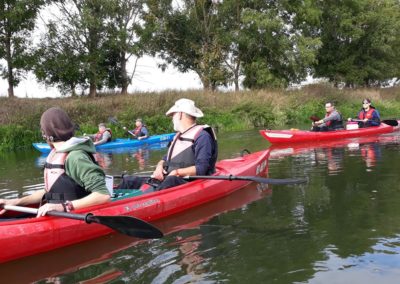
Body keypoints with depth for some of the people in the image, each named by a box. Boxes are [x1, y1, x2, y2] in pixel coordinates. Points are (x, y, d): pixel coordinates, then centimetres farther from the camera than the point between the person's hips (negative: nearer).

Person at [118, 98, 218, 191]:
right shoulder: (178, 136, 23)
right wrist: (159, 166, 1)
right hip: (166, 179, 8)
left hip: (187, 183, -8)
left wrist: (177, 172, -21)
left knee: (170, 181, -42)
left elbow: (201, 169, -15)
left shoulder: (201, 136, -5)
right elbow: (166, 159, 24)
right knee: (129, 181, -5)